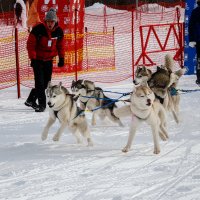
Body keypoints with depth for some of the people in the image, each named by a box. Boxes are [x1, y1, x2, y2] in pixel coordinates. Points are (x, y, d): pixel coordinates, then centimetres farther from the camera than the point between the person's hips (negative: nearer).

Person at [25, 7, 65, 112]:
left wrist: (61, 58, 8)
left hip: (49, 60, 5)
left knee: (46, 82, 8)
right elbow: (30, 44, -13)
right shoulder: (38, 30, -17)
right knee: (40, 82, -10)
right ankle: (42, 104, -5)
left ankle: (31, 100, 22)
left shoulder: (59, 32, -2)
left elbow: (61, 45, 12)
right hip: (38, 59, -5)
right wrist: (33, 59, -16)